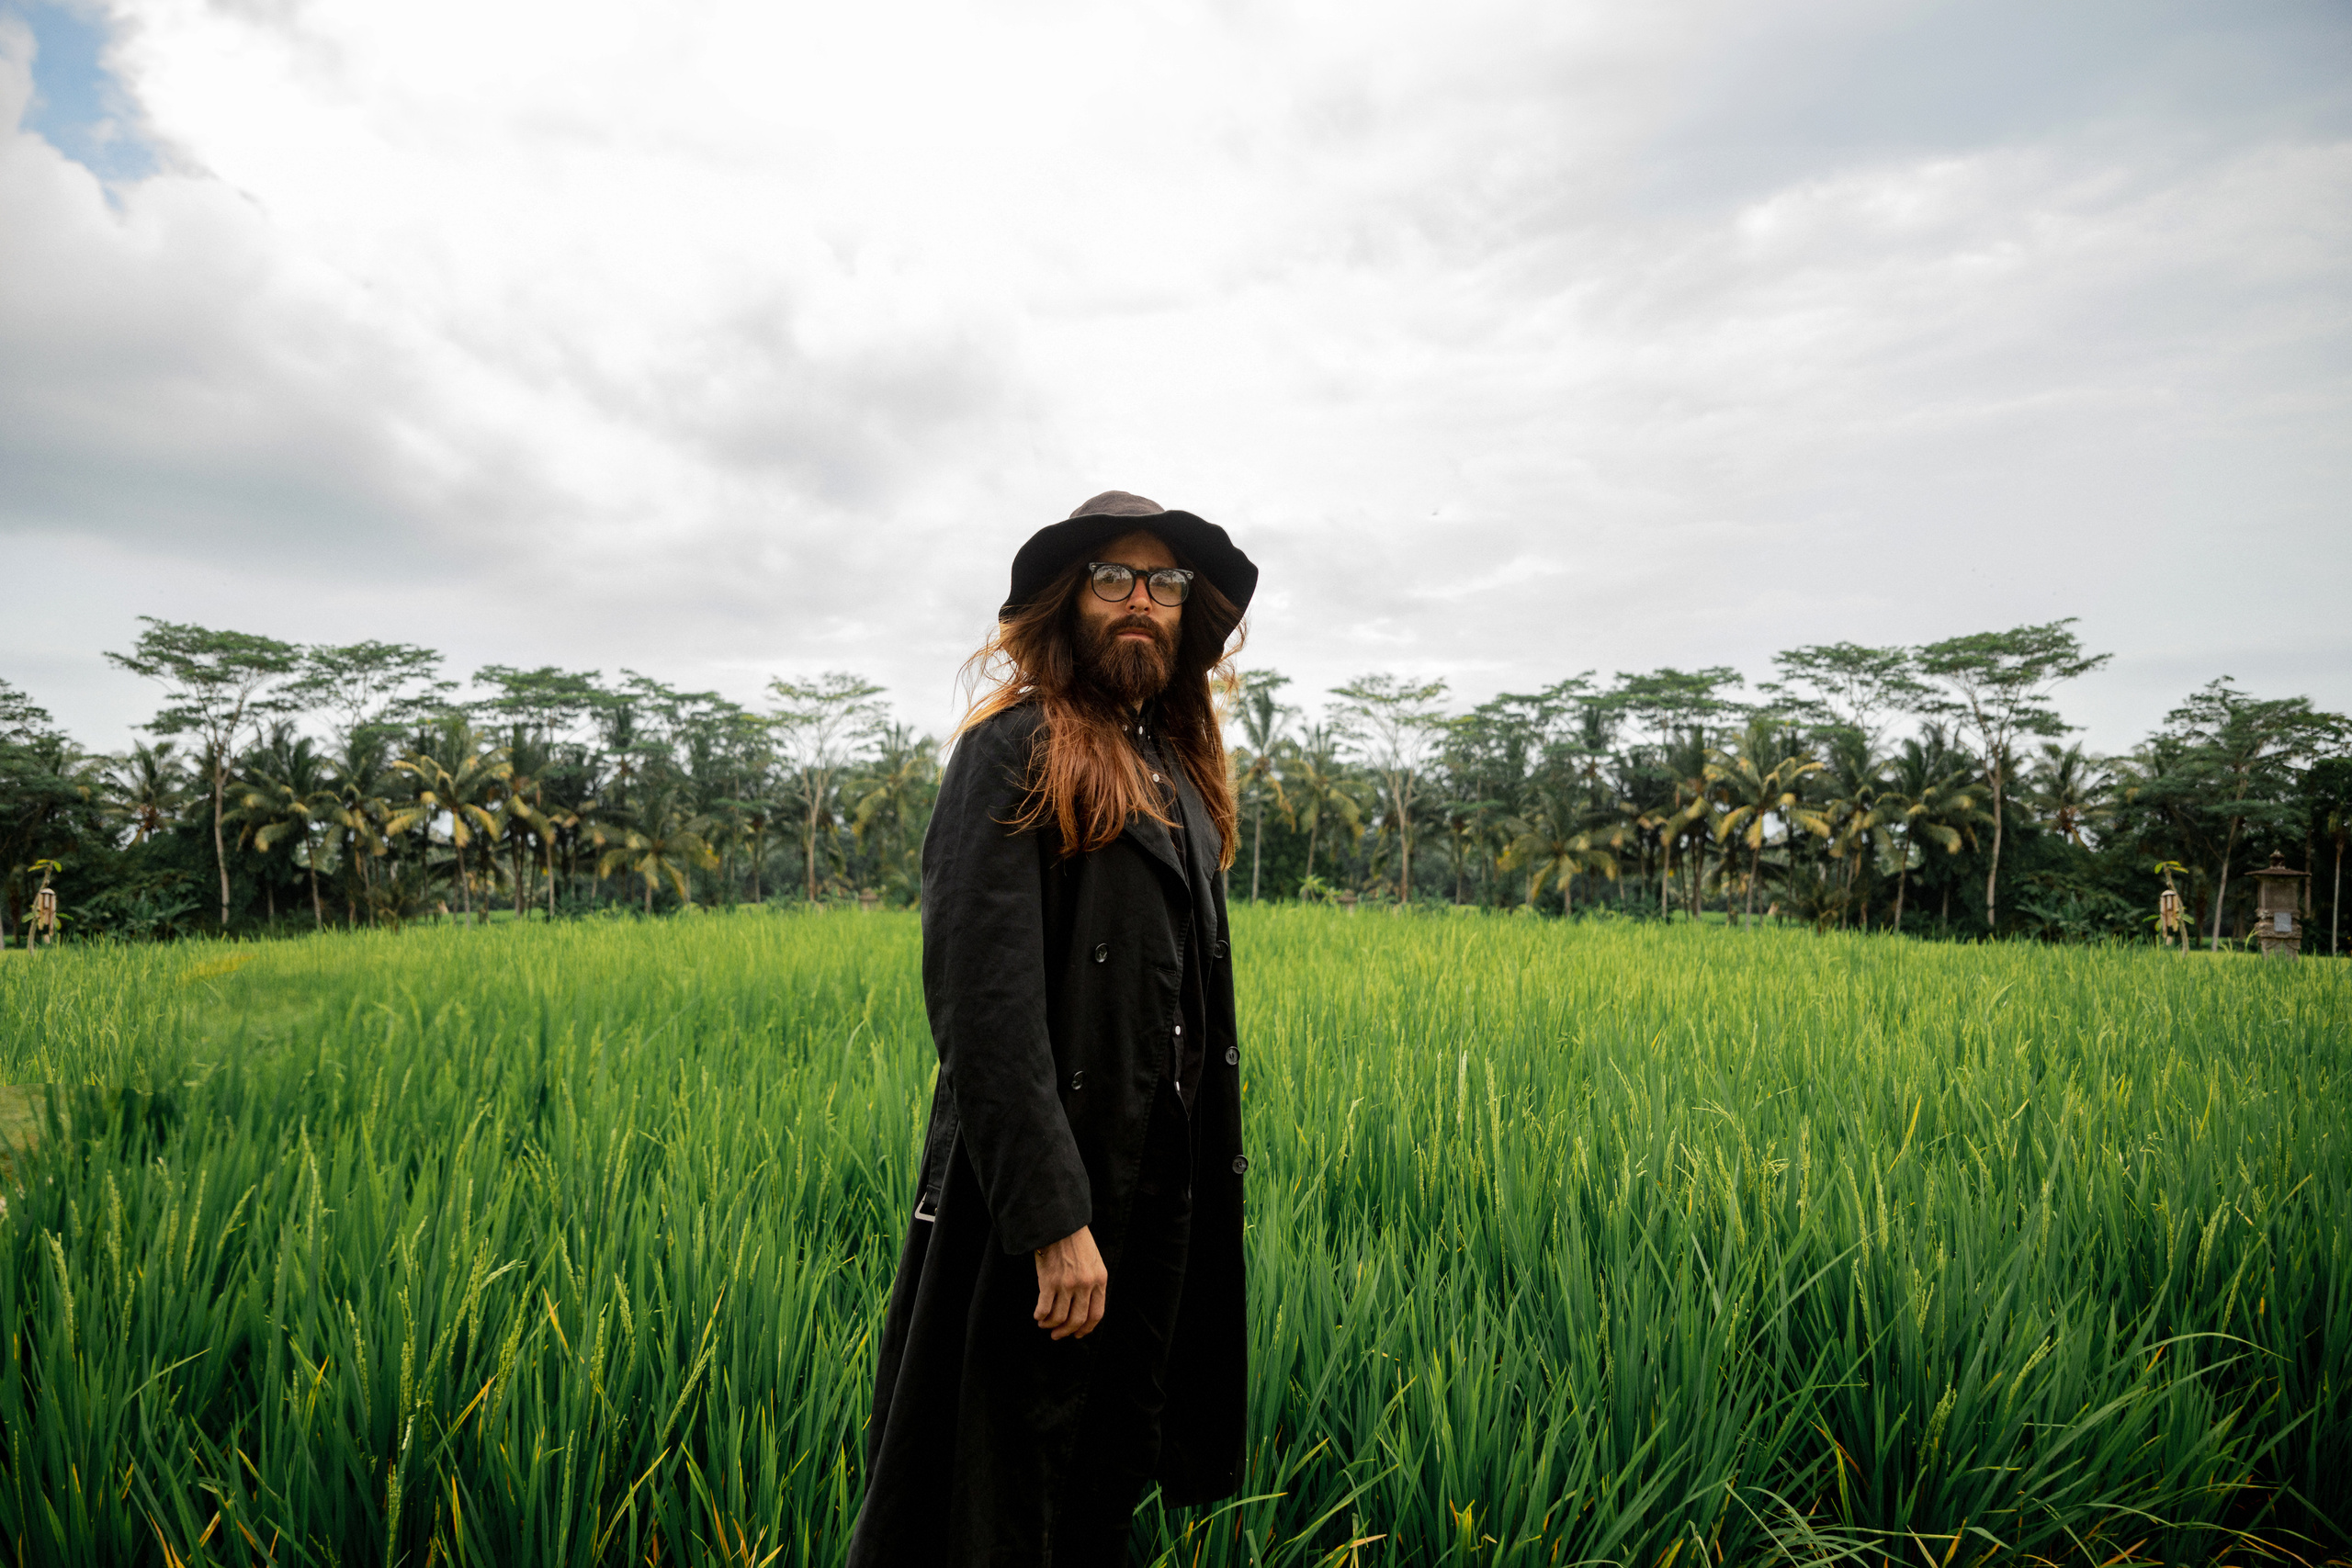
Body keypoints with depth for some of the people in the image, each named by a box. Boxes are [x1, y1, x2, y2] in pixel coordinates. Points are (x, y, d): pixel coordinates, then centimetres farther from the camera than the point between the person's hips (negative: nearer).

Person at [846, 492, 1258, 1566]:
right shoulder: (1016, 753, -12)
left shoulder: (1176, 772, 13)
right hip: (1045, 1204, -7)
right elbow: (984, 1003, -21)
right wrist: (1055, 1220, -24)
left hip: (1163, 1198, 8)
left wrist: (1209, 1180, 12)